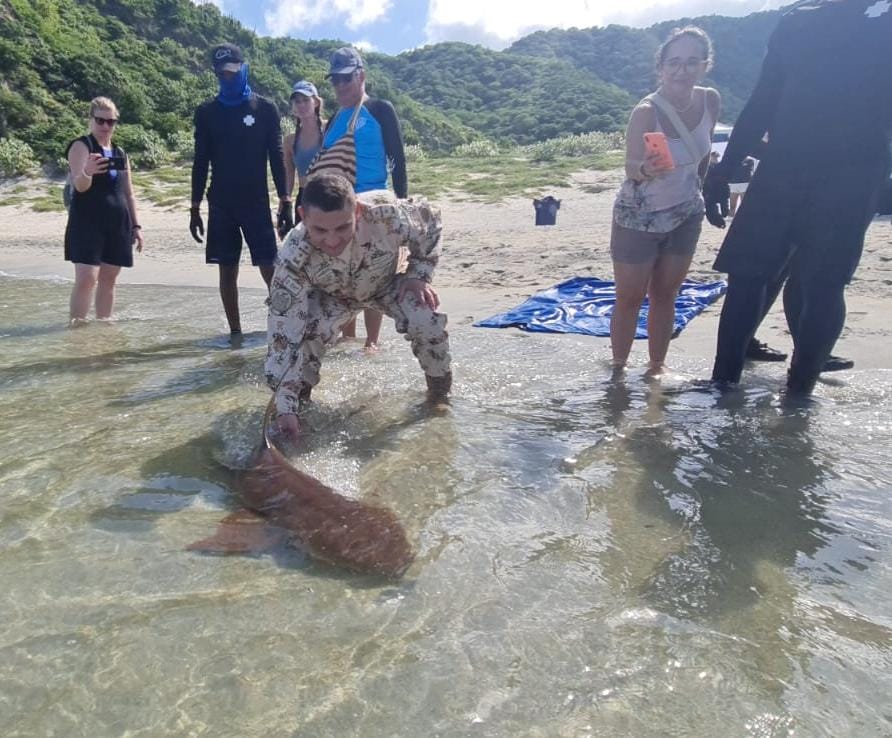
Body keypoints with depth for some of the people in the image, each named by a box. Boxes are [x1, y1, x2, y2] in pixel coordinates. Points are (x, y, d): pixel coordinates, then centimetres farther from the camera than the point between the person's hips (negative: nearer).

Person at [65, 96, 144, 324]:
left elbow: (129, 194, 19)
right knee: (86, 277, -15)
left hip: (117, 223, 6)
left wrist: (136, 225, 13)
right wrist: (86, 172, -39)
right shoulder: (81, 146, -2)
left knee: (108, 279, 8)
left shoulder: (120, 153, 16)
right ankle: (76, 326, -12)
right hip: (88, 222, -6)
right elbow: (79, 185, -17)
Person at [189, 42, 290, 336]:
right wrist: (195, 208, 4)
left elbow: (277, 158, 1)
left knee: (270, 267, -7)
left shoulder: (265, 109, 2)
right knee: (227, 270, 4)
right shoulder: (206, 112, 7)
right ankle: (235, 331, 12)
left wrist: (285, 202, -6)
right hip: (220, 204, 2)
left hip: (257, 202, -2)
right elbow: (201, 163, 8)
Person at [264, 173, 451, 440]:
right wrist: (286, 407, -37)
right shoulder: (293, 257, -39)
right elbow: (283, 334, -36)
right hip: (331, 296, 0)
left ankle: (440, 391, 2)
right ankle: (301, 398, 3)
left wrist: (419, 274, -23)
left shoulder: (387, 213, -40)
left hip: (386, 283, 0)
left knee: (428, 323, -25)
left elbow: (429, 220, -16)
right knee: (303, 333, -27)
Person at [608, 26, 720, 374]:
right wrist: (646, 169, -48)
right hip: (638, 218, -5)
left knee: (665, 295, 12)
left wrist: (703, 191, 18)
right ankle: (618, 367, 18)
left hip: (686, 215, 5)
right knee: (630, 298, 3)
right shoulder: (646, 112, -23)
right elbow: (631, 169, -26)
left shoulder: (710, 101, -6)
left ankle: (656, 366, 23)